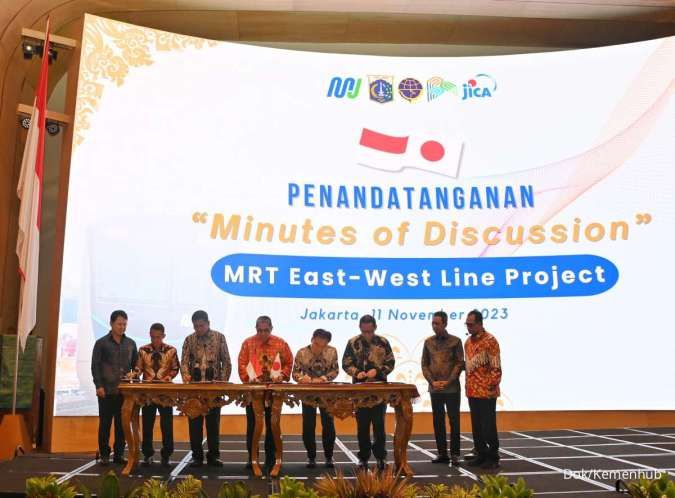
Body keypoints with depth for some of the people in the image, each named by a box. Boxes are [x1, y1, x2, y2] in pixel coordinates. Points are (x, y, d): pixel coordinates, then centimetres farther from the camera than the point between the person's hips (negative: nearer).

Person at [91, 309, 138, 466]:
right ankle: (104, 455, 11)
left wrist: (133, 373, -5)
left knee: (122, 423, 6)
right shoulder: (101, 343, 2)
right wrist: (99, 386, -10)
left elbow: (136, 364, 17)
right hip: (106, 391, -3)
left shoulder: (131, 344, 11)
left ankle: (119, 454, 14)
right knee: (105, 423, 2)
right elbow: (95, 366, -2)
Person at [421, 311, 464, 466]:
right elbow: (424, 364, 8)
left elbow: (460, 363, -5)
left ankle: (455, 454, 7)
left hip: (452, 388, -3)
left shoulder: (455, 341, -1)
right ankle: (442, 453, 16)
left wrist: (448, 381, -13)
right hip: (434, 388, 3)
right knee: (438, 421, 8)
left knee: (454, 421, 1)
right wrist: (432, 381, -5)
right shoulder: (428, 341, 8)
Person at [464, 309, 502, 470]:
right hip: (472, 392, 7)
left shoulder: (490, 340, -12)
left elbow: (496, 367, -13)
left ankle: (493, 458, 9)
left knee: (488, 426, -1)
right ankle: (481, 455, 21)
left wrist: (491, 387, -16)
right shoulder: (468, 342, 12)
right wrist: (467, 387, 14)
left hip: (486, 393, -7)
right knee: (476, 426, 12)